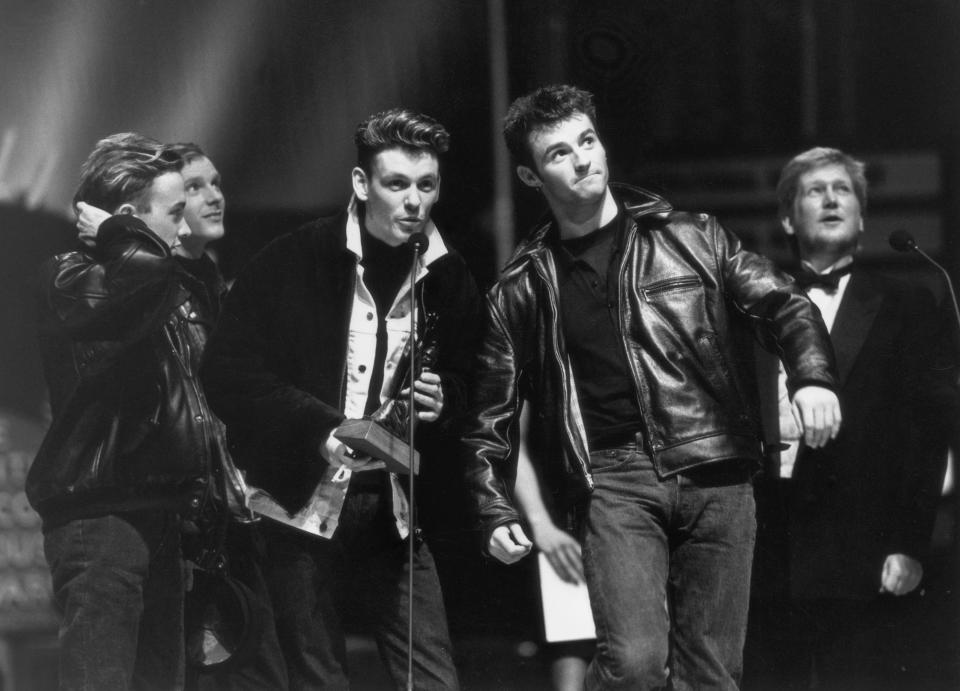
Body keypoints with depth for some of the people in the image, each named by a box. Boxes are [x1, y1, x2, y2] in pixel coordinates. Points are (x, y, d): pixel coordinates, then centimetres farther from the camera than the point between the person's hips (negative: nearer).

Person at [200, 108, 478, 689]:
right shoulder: (292, 264, -6)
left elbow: (464, 379, 17)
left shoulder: (448, 278, 6)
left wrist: (441, 400, -7)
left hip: (394, 510, 3)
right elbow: (228, 373, -8)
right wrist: (321, 430, -19)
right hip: (305, 504, -3)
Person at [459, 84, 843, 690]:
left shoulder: (691, 239, 10)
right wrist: (496, 511, 6)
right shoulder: (523, 289, 11)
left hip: (716, 473, 1)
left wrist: (813, 375, -15)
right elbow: (489, 415, 17)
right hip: (614, 477, -1)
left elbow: (782, 304, 4)